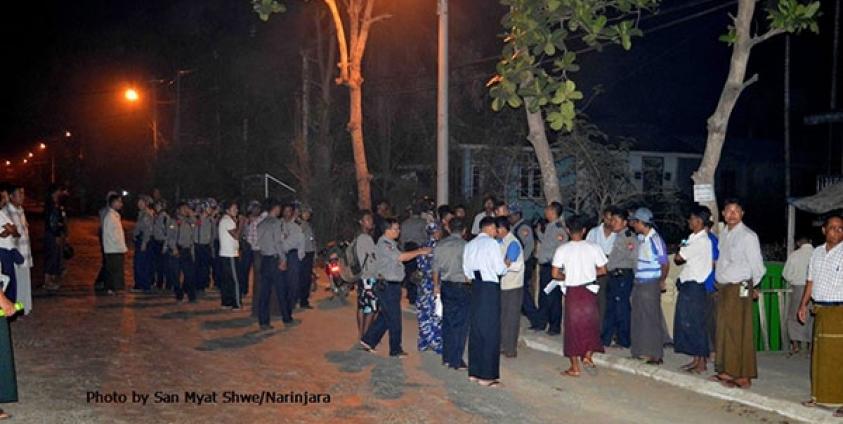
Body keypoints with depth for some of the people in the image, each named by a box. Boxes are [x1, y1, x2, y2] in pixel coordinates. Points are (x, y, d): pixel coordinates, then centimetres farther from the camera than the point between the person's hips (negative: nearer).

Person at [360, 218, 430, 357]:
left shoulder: (392, 243, 15)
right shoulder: (383, 244, -17)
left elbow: (400, 258, 12)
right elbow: (401, 257, -24)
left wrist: (418, 252, 3)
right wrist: (419, 252, -18)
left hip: (393, 285, 10)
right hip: (387, 286, -10)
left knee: (385, 316, 16)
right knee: (394, 318, 1)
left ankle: (368, 340, 26)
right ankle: (395, 350, 13)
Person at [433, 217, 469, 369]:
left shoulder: (440, 245, 4)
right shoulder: (465, 246, -13)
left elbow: (436, 268, 10)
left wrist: (436, 285, 23)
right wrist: (470, 283, 2)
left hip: (445, 286, 6)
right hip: (462, 287, -5)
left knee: (447, 321, 14)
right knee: (461, 324, 1)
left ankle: (446, 358, 21)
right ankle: (456, 361, 5)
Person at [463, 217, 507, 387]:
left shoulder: (470, 245, 11)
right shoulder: (491, 243, -10)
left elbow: (466, 270, 13)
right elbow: (500, 269, -13)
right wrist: (505, 266, 7)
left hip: (476, 286, 7)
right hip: (490, 287, -7)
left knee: (476, 329, 13)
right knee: (491, 331, -1)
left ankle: (474, 372, 19)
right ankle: (487, 375, 2)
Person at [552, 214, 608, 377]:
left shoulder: (562, 249, -7)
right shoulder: (594, 247, -5)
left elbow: (555, 274, -8)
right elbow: (602, 270, 0)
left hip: (572, 292, 0)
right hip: (589, 289, 1)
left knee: (573, 326, 8)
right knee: (591, 323, 20)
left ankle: (575, 367, 12)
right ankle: (587, 356, 12)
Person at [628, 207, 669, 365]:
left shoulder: (655, 239, -17)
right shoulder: (640, 238, 6)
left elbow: (665, 264, -11)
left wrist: (661, 282, -1)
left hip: (651, 285, -8)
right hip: (639, 284, 8)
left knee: (651, 319, 0)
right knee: (638, 318, 13)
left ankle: (655, 355, 9)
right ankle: (642, 350, 24)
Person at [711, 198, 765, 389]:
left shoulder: (748, 236, -11)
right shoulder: (723, 234, 12)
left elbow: (757, 265, -7)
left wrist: (750, 286, 4)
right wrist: (720, 284, 14)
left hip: (739, 289, -8)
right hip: (723, 288, 8)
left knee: (740, 332, -5)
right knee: (723, 330, 11)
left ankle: (744, 377, 2)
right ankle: (727, 371, 21)